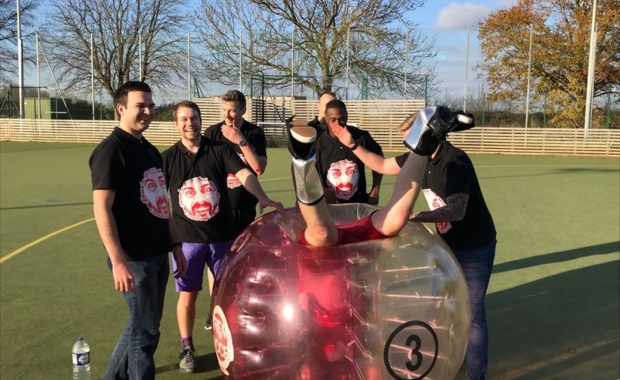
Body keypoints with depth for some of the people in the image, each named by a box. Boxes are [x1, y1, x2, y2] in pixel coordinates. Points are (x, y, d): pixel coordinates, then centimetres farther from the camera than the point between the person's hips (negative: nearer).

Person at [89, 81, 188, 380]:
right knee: (145, 330, 4)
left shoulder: (150, 150, 13)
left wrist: (175, 247, 18)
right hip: (134, 257, -8)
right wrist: (118, 261, -25)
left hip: (158, 254, 8)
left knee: (143, 324, 20)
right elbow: (102, 209, -20)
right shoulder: (111, 150, -13)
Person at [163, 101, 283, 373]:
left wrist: (262, 198, -35)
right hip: (187, 238, 0)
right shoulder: (168, 158, 0)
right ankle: (186, 348, 28)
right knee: (187, 295, 8)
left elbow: (245, 174, -17)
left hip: (223, 235, 0)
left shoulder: (219, 150, -3)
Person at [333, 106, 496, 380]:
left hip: (475, 247, -8)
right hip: (449, 244, 8)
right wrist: (352, 145, 1)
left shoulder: (454, 162, -27)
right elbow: (382, 165, 9)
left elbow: (456, 210, -34)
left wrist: (416, 217, -40)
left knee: (471, 313, 0)